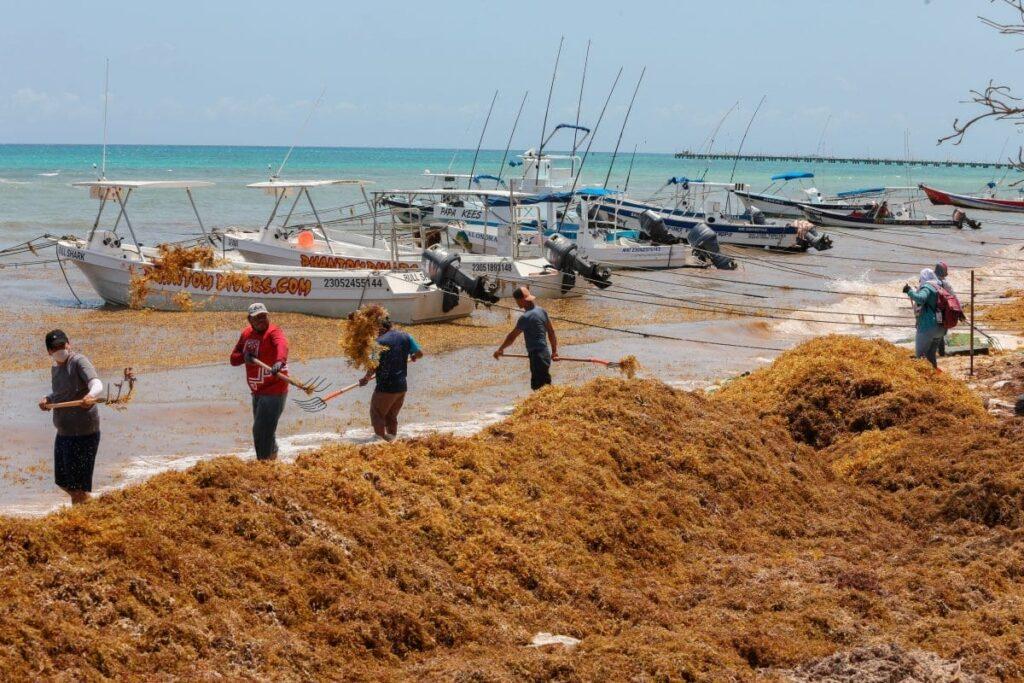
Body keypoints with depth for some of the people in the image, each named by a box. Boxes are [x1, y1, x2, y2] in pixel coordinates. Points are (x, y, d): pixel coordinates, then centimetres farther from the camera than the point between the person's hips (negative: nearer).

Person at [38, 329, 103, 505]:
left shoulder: (79, 362, -14)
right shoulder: (55, 368, 12)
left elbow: (96, 383, -31)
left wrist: (91, 394, -53)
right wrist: (47, 399, 5)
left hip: (83, 432, -9)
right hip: (64, 431, 9)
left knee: (78, 484, -4)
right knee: (62, 480, 19)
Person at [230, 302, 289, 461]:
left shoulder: (273, 332, -17)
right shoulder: (247, 333, 6)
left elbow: (282, 345, -40)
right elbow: (233, 358, 8)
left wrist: (279, 361, -60)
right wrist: (244, 357, -15)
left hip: (274, 392, -8)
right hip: (257, 392, 8)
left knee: (261, 431, -11)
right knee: (265, 431, 23)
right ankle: (273, 457, 43)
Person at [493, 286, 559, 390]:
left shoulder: (526, 317, -16)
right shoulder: (541, 311, 9)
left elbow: (512, 337, -8)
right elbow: (551, 332, 16)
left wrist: (500, 349, 6)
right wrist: (554, 351, 23)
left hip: (537, 357, -9)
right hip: (545, 354, 9)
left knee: (538, 387, -8)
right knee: (546, 385, 16)